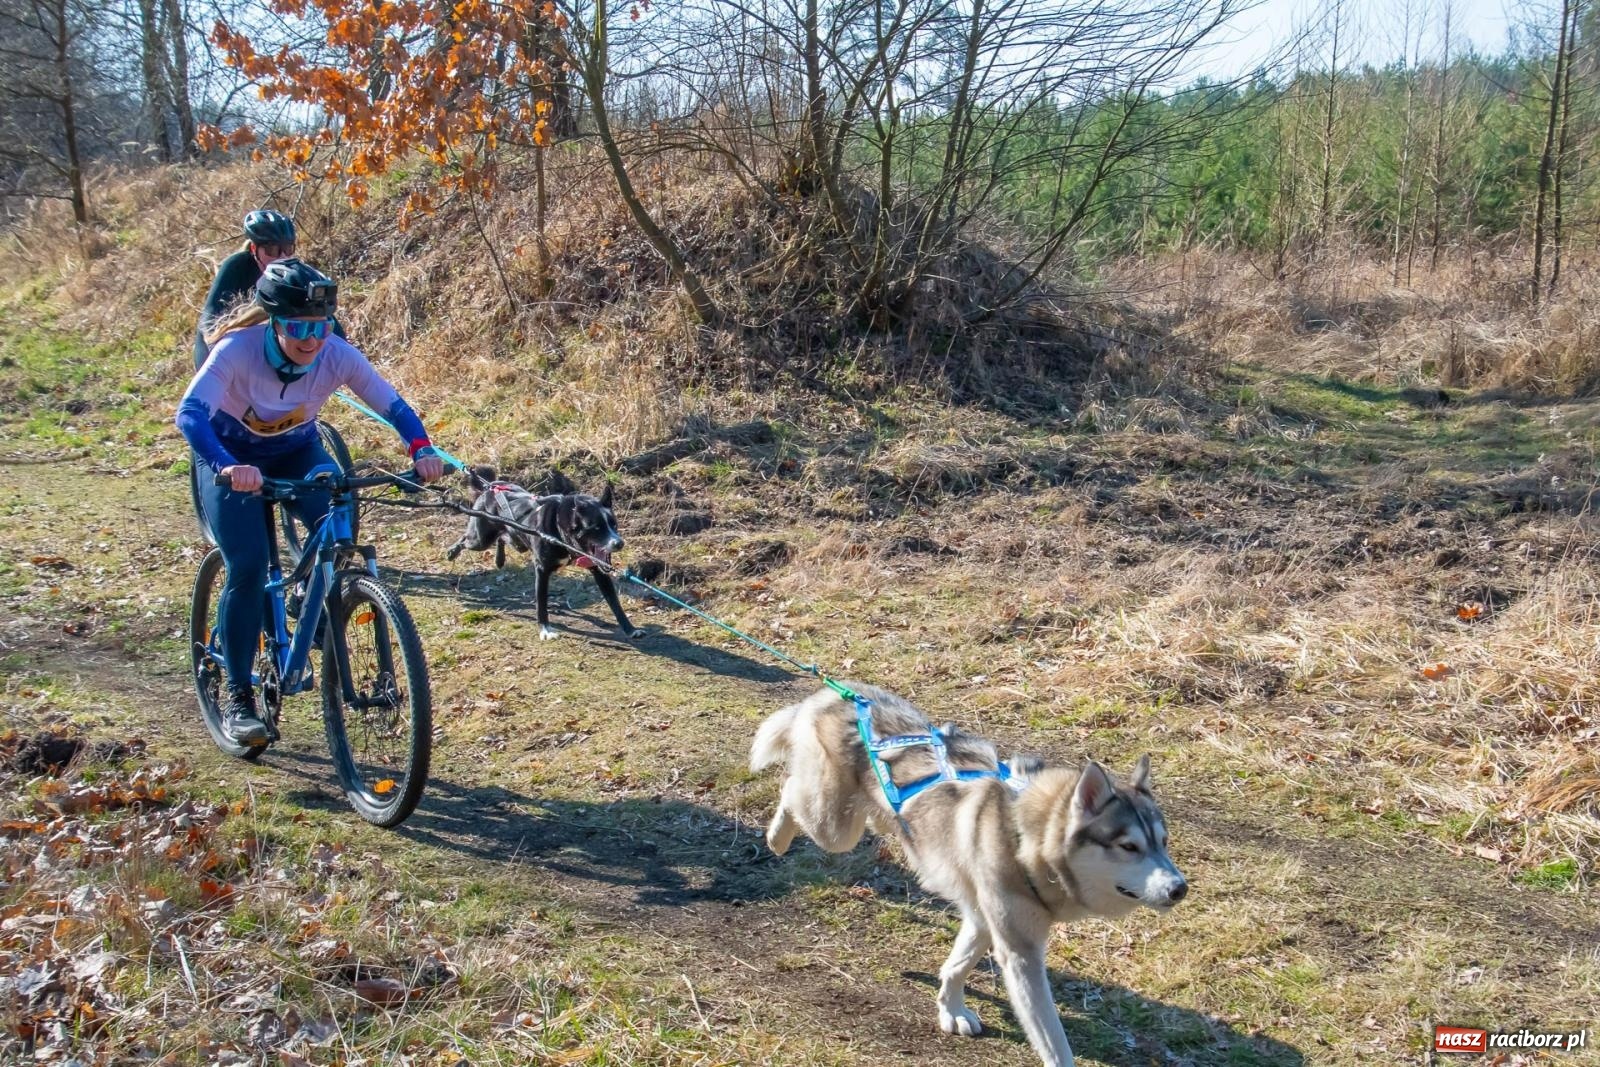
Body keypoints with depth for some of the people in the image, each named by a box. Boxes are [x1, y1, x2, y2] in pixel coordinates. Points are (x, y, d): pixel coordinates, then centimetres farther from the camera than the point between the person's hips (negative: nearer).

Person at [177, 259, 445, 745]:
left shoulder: (339, 356, -25)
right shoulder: (238, 350, -33)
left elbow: (395, 406, -21)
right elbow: (190, 413, -43)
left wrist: (422, 451, -41)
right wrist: (228, 467, -61)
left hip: (297, 453, 3)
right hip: (232, 458, -2)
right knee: (247, 568, -17)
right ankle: (237, 696, -2)